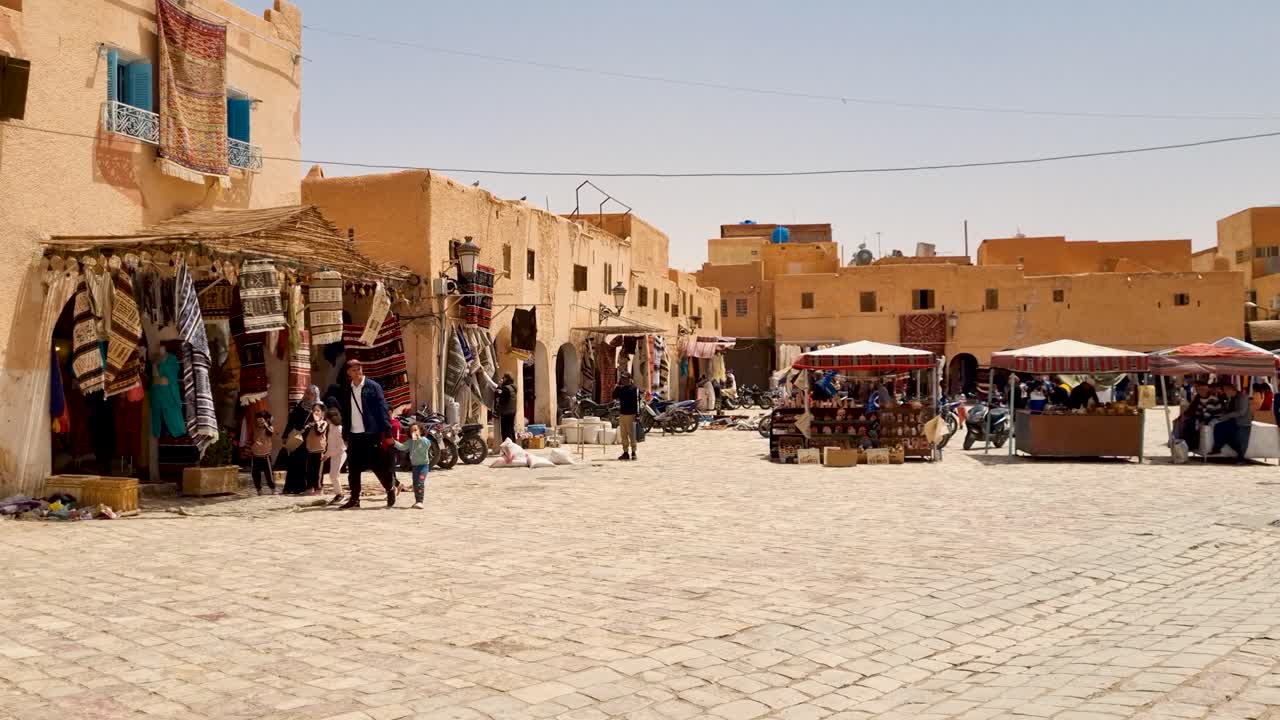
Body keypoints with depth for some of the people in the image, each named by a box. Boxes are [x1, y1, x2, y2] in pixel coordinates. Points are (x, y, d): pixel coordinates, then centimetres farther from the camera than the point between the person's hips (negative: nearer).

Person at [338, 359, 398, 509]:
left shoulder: (373, 386, -4)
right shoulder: (346, 390, 10)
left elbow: (382, 409, -8)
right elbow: (344, 413, 14)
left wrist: (387, 431, -14)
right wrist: (345, 434, 10)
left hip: (371, 434, -5)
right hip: (353, 435, 5)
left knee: (378, 466, -1)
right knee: (353, 469, 6)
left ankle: (391, 489, 18)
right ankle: (354, 498, 14)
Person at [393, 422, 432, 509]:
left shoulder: (424, 440, -9)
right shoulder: (410, 441, 6)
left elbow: (427, 444, -30)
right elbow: (402, 447, -3)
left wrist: (419, 438, -34)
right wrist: (394, 442, -16)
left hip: (423, 464, -7)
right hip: (414, 465, 7)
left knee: (420, 483, -18)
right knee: (415, 484, 13)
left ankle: (420, 501, -20)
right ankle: (417, 501, 27)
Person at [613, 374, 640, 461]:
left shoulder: (634, 388, -6)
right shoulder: (621, 388, 15)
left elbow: (637, 401, -11)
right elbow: (614, 396, 9)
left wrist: (636, 414, -17)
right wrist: (617, 385, 3)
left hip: (630, 414, -7)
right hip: (622, 414, 7)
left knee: (632, 434, -5)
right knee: (623, 435, 8)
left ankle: (633, 452, 0)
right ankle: (625, 452, 14)